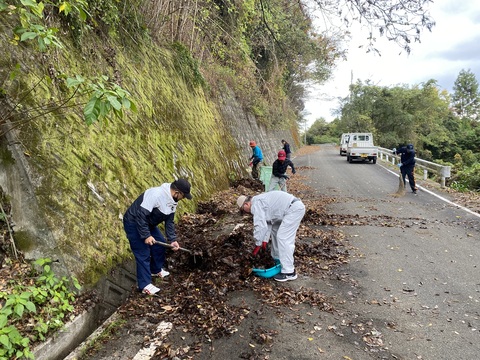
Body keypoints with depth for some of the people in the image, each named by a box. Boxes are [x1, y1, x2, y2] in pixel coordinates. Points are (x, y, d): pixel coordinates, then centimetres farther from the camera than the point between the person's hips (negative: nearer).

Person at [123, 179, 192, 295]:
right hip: (133, 222, -9)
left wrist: (172, 239, -1)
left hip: (148, 223, 9)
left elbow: (169, 221, 5)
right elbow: (141, 215, -33)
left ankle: (156, 270, 35)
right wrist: (146, 235, -29)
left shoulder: (172, 201, -3)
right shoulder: (156, 194, -33)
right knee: (143, 253, -8)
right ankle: (145, 285, 2)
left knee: (160, 243, 14)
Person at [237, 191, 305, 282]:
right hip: (294, 207, 11)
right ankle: (276, 259, 33)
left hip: (294, 209, -11)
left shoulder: (255, 204, -11)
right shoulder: (260, 202, 19)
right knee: (275, 230, 21)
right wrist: (265, 241, 16)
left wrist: (258, 245, -8)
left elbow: (260, 226, -18)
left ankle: (289, 272, -5)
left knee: (283, 238, -10)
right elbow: (267, 223, 20)